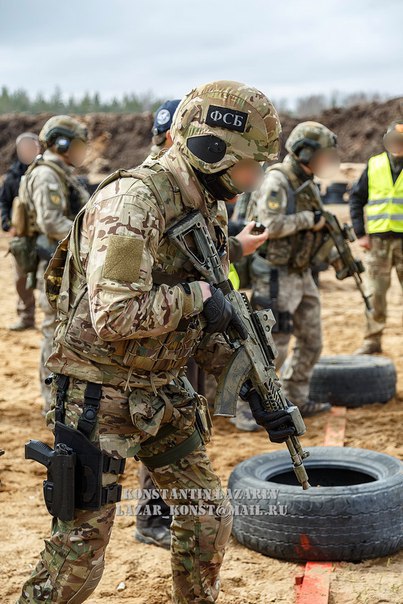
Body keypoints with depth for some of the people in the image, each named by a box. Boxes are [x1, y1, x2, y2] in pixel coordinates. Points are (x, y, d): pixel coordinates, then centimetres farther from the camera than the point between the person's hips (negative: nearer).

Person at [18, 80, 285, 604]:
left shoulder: (209, 212, 7)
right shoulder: (132, 203, -22)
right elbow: (114, 316, -31)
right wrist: (196, 294, -20)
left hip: (164, 392, 8)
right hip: (100, 397, -8)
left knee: (208, 518, 15)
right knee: (79, 551, 0)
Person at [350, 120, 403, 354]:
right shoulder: (374, 165, 5)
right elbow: (357, 198, 10)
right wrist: (361, 234, 2)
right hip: (378, 240, 1)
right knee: (375, 293, 4)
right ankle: (373, 339, 13)